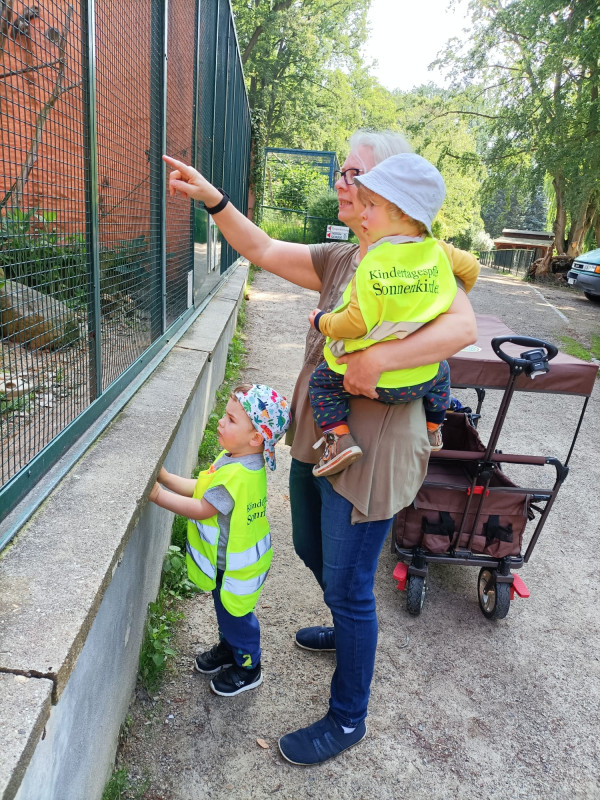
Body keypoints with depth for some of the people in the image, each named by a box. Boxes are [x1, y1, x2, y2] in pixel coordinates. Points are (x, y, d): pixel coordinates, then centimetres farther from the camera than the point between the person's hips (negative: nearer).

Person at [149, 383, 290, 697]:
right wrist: (165, 477, -2)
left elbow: (202, 509, -30)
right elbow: (202, 489, 3)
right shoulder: (235, 460, -4)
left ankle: (248, 668, 37)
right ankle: (228, 647, 54)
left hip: (235, 566, -9)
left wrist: (159, 496, -25)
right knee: (226, 609, 29)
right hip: (227, 560, 9)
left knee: (235, 615, 14)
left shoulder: (238, 476, -36)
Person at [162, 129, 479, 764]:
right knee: (313, 552, 26)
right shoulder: (340, 259, 10)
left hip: (370, 453, -8)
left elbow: (462, 326, -29)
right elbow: (263, 250, 9)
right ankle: (348, 631, 56)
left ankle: (347, 718, 28)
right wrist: (212, 198, -2)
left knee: (348, 583, 4)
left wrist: (375, 359, -35)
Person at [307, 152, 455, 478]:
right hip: (421, 376, 5)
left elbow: (356, 323, -21)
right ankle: (433, 429, 46)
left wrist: (322, 321, -2)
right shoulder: (437, 251, -3)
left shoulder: (373, 264, -21)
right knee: (441, 372, 38)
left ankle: (339, 438, -1)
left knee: (321, 380, 16)